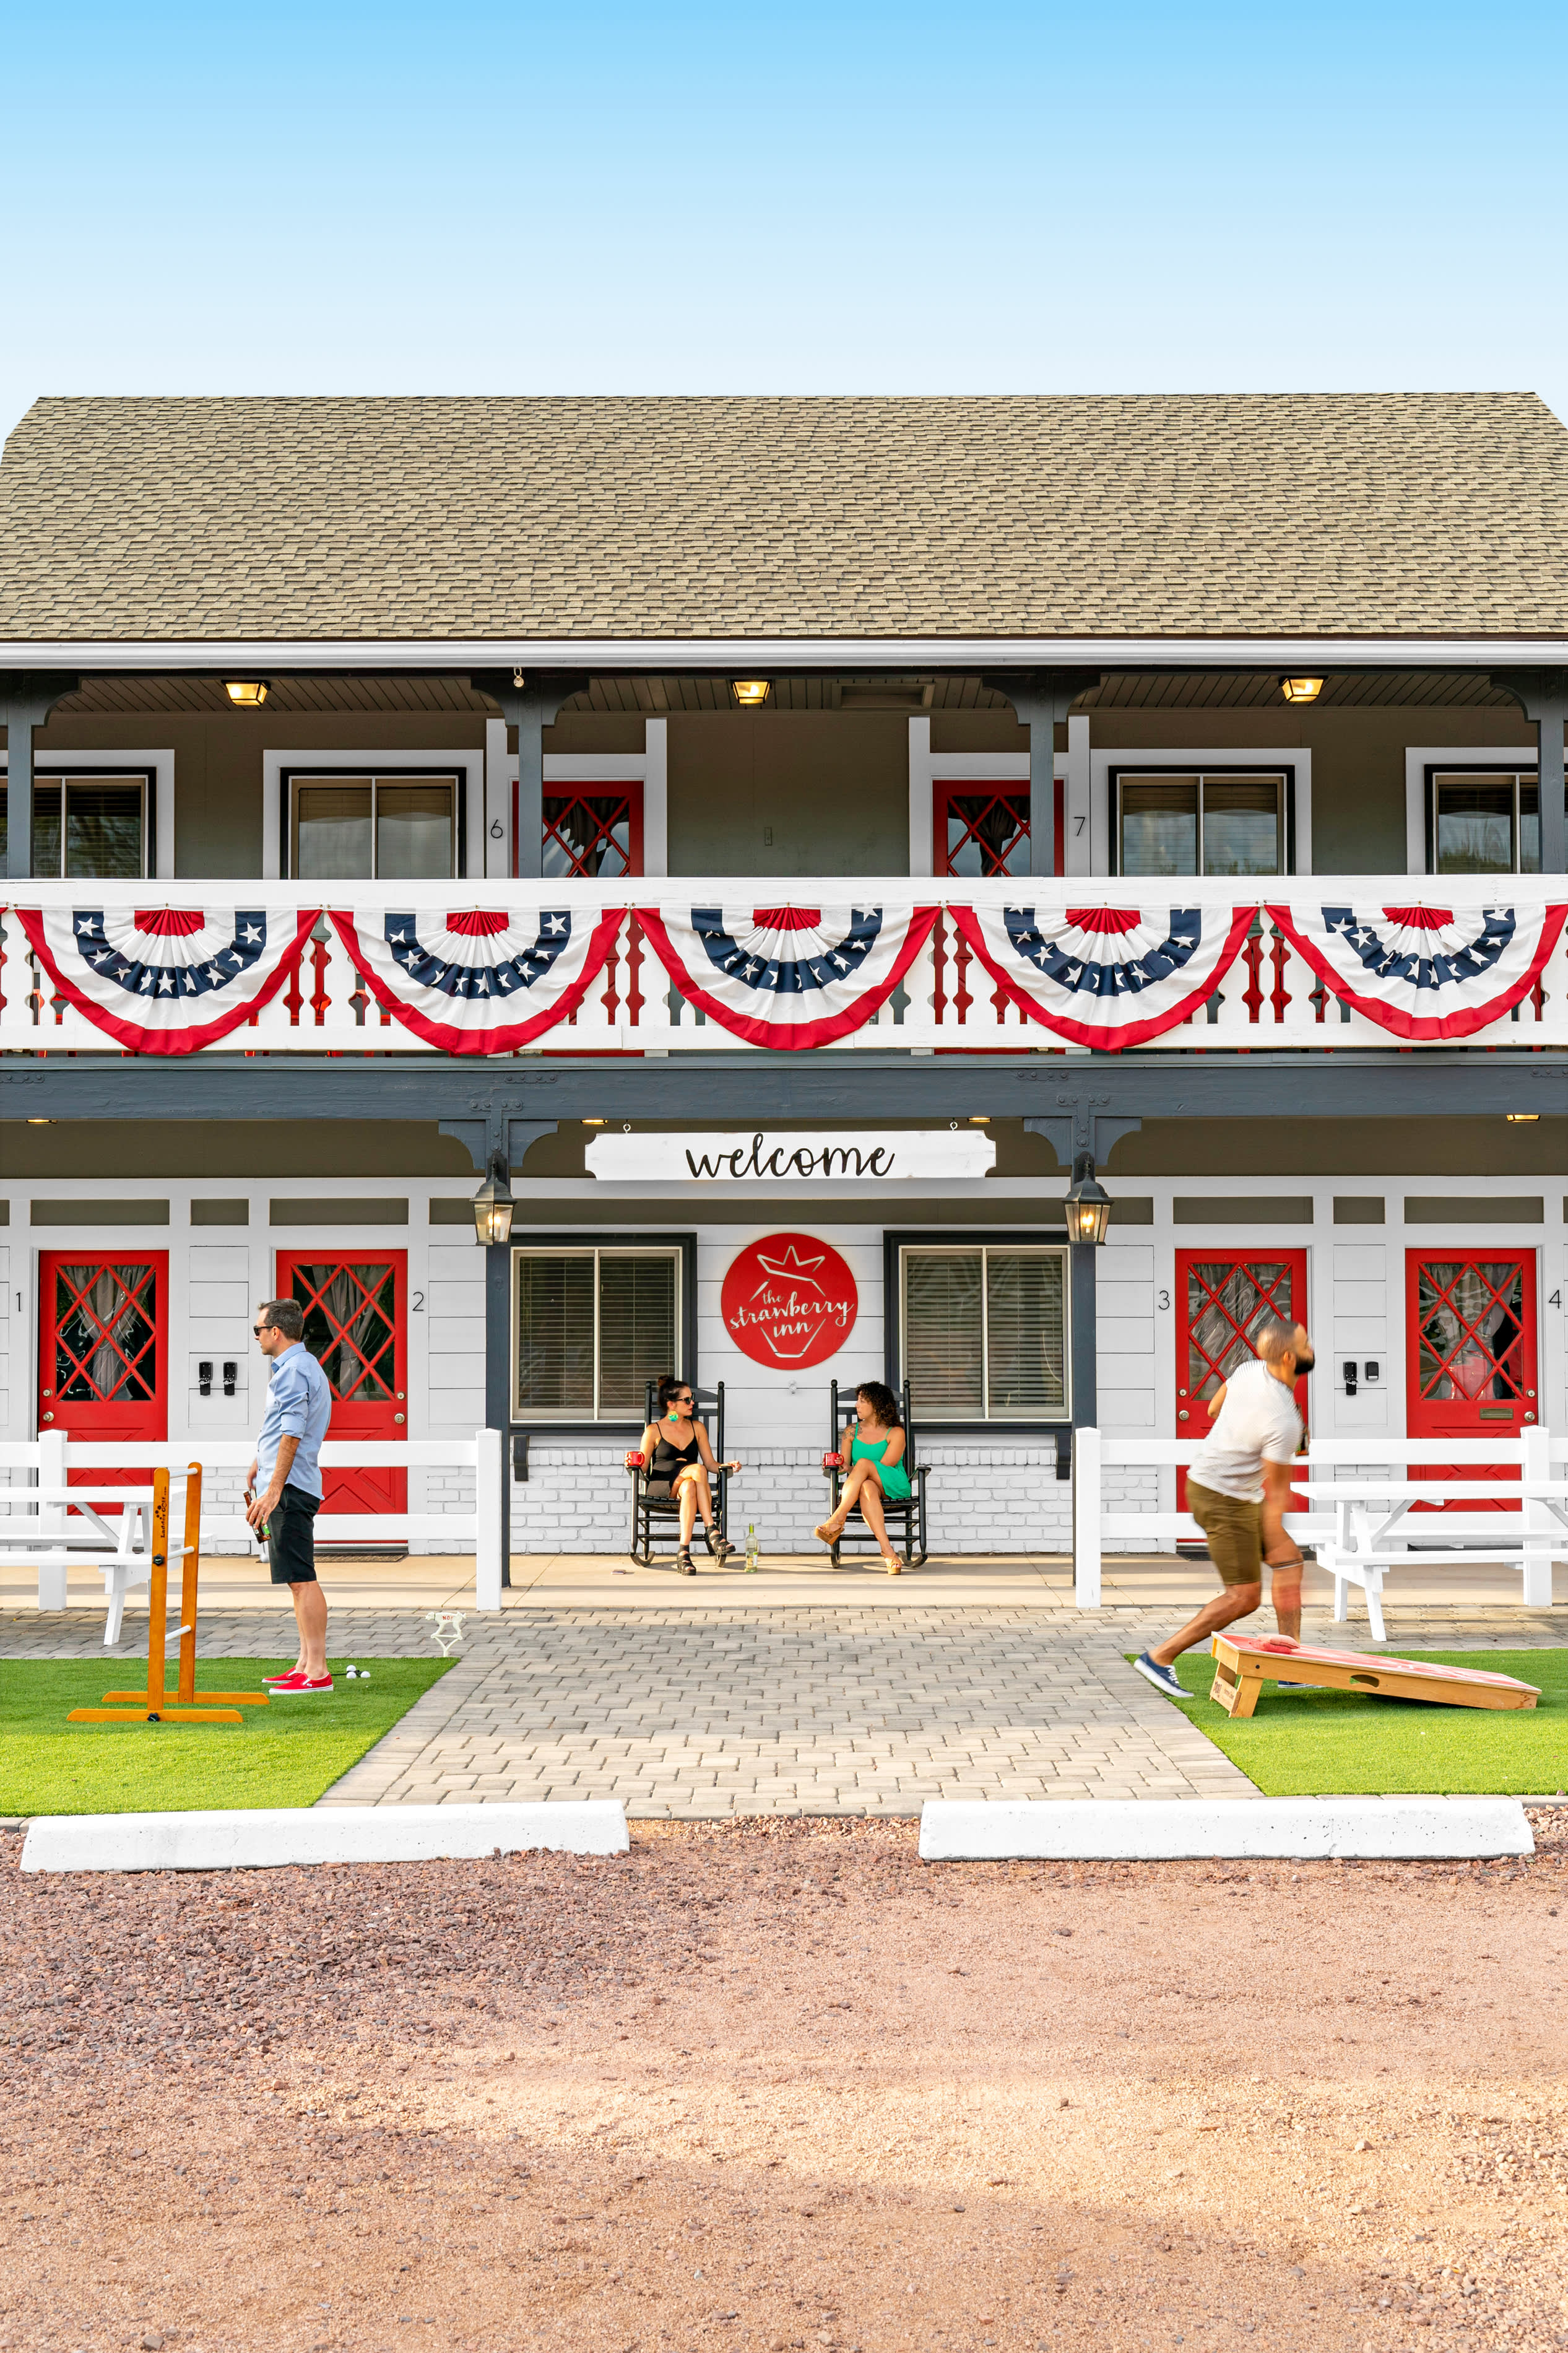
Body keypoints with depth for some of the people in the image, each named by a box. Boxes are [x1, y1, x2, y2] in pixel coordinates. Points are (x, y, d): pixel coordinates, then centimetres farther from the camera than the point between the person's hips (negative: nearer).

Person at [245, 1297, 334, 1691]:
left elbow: (291, 1435, -22)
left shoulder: (295, 1370, -14)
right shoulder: (298, 1366, 20)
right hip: (289, 1487, 11)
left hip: (290, 1489, -11)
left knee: (301, 1580, -11)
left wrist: (273, 1490, -24)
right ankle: (306, 1664, 19)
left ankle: (317, 1671, -12)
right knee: (298, 1580, 13)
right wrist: (255, 1472, 33)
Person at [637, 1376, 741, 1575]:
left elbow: (711, 1464, 15)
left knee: (690, 1487, -37)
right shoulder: (654, 1431, 7)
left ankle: (684, 1553, -45)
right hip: (661, 1487, -3)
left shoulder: (697, 1428, 18)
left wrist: (727, 1466, -5)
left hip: (687, 1482, 3)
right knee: (697, 1470, -35)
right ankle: (711, 1532, -39)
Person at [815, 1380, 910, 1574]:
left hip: (892, 1487, -2)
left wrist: (851, 1468, -11)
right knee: (867, 1488, -39)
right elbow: (843, 1465, 11)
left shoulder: (896, 1433, 1)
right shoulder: (852, 1431, 16)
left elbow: (883, 1467, -8)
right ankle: (888, 1553, -54)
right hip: (864, 1483, 2)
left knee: (864, 1463, -33)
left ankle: (837, 1520, -41)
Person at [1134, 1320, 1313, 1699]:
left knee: (1290, 1561, 14)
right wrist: (1274, 1547, -11)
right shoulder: (1285, 1422, -26)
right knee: (1244, 1597, -4)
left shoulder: (1249, 1370, -4)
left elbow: (1214, 1409, 15)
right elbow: (1275, 1492, -19)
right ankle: (1160, 1658, -1)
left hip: (1205, 1479, 10)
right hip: (1225, 1500, -10)